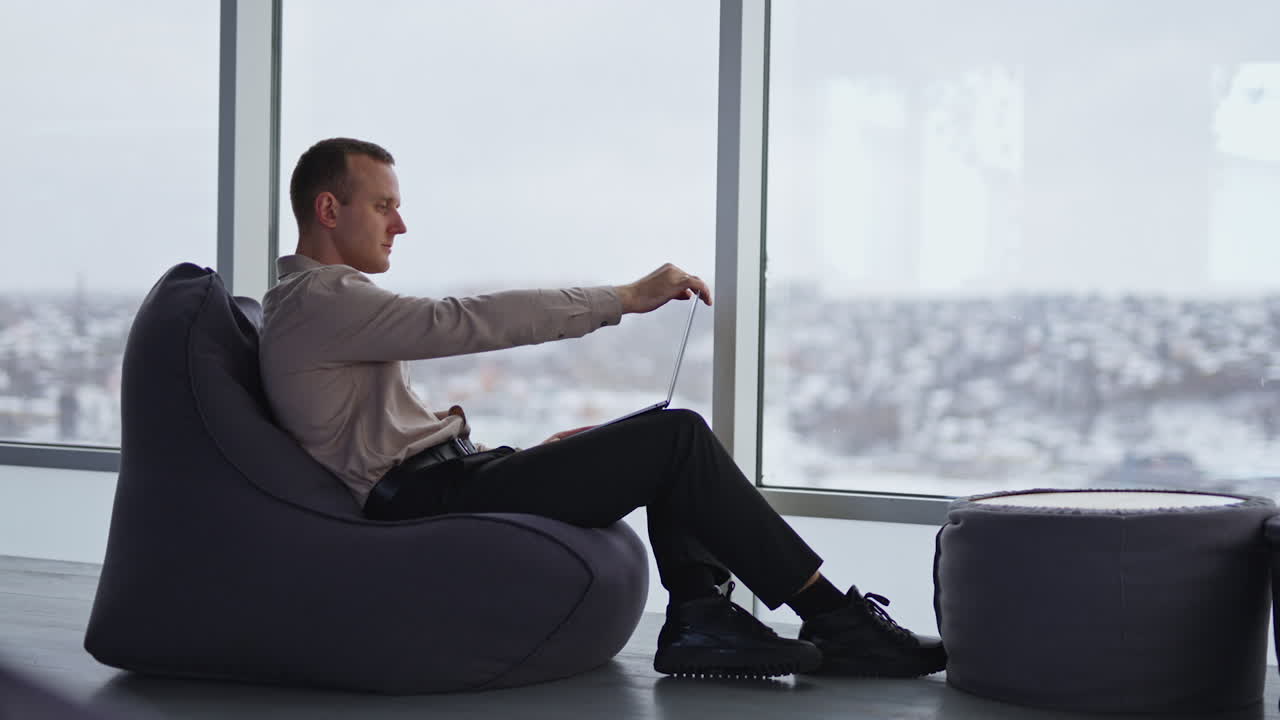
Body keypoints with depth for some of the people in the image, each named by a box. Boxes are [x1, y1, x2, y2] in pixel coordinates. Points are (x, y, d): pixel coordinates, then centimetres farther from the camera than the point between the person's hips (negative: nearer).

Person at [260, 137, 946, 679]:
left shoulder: (317, 302, 23)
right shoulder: (317, 299, -11)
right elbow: (469, 321, -21)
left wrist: (526, 455, 17)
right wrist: (623, 297, -18)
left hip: (438, 480, 11)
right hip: (431, 504, -11)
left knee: (672, 436, 7)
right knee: (678, 438, -15)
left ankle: (699, 621, -8)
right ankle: (836, 621, -11)